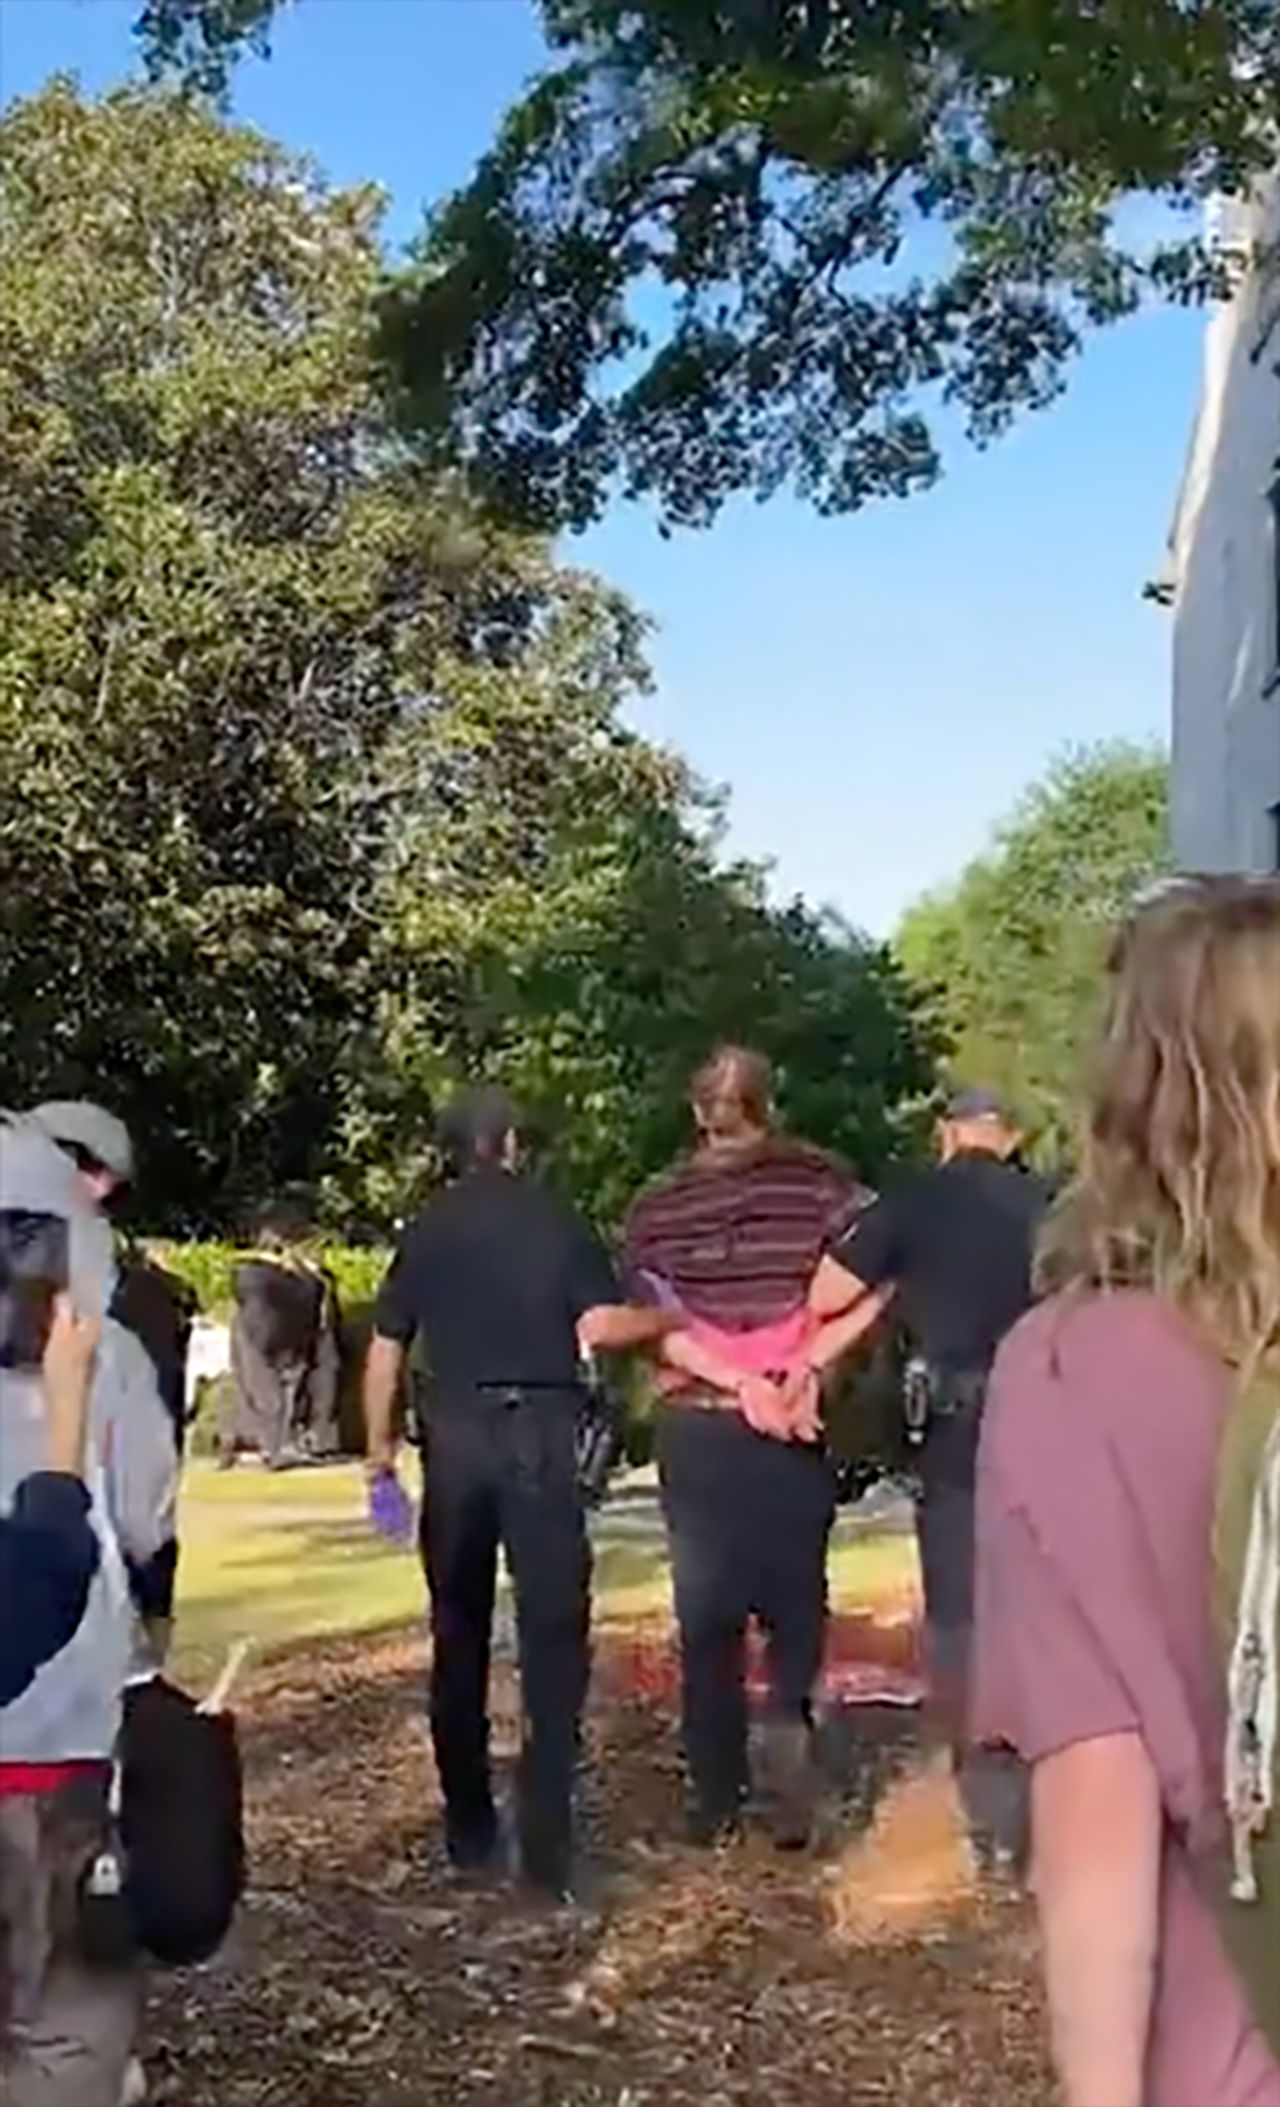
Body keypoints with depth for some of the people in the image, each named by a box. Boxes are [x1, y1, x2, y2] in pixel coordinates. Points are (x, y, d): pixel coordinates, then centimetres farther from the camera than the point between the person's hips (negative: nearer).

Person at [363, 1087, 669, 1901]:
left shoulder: (427, 1230, 9)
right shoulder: (556, 1219, 1)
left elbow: (386, 1347, 8)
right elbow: (599, 1327, -8)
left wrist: (380, 1446, 14)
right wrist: (666, 1320, 9)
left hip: (456, 1434, 3)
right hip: (541, 1429, -3)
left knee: (460, 1634, 13)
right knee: (552, 1632, 0)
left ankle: (470, 1829, 20)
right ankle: (546, 1839, -4)